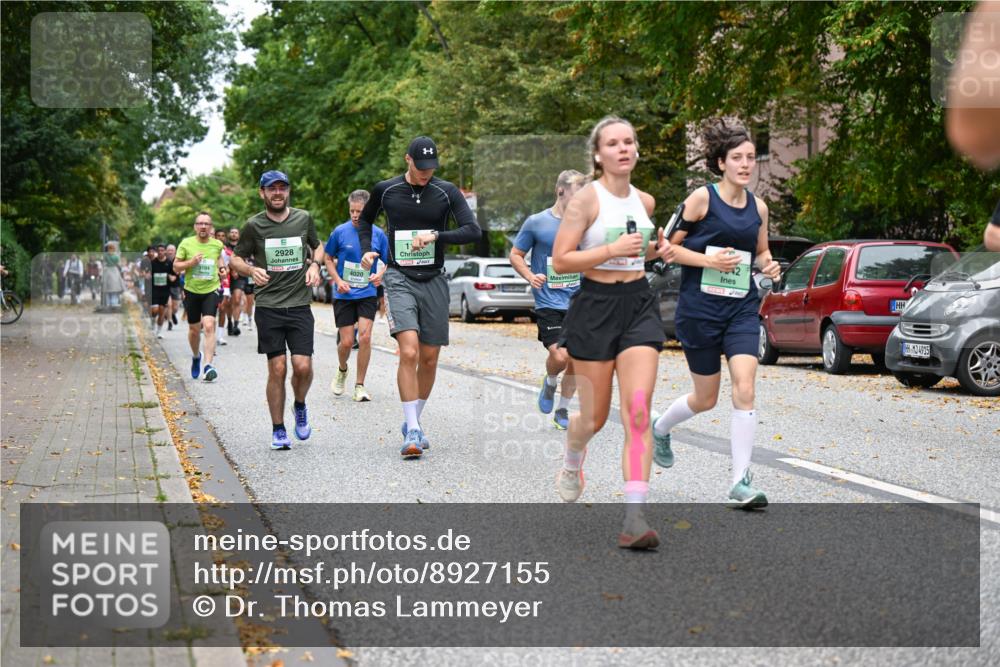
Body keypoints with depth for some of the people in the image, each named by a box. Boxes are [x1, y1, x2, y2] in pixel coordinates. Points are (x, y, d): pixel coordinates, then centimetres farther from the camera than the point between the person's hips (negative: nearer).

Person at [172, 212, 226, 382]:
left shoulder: (217, 244, 2)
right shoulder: (186, 244, -2)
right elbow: (176, 267, 0)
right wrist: (191, 262, -15)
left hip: (211, 290, -1)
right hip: (191, 291, 1)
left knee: (209, 326, -18)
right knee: (194, 329, 11)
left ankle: (209, 365, -20)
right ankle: (196, 356, 40)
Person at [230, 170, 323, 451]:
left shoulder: (304, 219, 6)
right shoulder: (254, 225, 1)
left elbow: (317, 246, 24)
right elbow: (234, 260, 10)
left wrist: (314, 265, 3)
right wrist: (251, 270, -11)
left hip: (300, 304, 1)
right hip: (268, 306, -1)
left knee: (302, 366, -10)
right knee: (277, 368, -4)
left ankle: (300, 406, 21)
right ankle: (278, 430, 9)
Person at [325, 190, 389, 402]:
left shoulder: (378, 235, -3)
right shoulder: (340, 232, -6)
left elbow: (389, 262, 9)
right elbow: (328, 259, 6)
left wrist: (381, 275, -12)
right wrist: (338, 281, -8)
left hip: (368, 294, 0)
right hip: (344, 295, 0)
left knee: (365, 337, -13)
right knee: (346, 342, -1)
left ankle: (360, 385, 0)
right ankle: (342, 371, 33)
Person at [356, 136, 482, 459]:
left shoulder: (447, 191, -1)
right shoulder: (385, 190, 2)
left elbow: (473, 230, -9)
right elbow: (365, 219, 22)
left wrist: (436, 235, -20)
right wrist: (366, 250, 7)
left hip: (433, 280, 2)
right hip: (399, 278, -2)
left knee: (429, 359, 6)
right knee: (408, 352, -19)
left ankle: (413, 423, 26)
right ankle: (412, 432, -15)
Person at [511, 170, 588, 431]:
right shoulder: (536, 222, -3)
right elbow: (515, 255, 4)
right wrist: (530, 276, -14)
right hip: (549, 303, -4)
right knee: (560, 356, -18)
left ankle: (563, 411, 23)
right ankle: (550, 383, 16)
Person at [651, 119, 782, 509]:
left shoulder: (758, 207, 7)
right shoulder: (702, 198, -7)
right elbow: (671, 248, -5)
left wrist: (769, 266, 0)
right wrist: (709, 260, -19)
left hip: (742, 308, 4)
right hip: (699, 308, -3)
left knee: (745, 390, -12)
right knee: (706, 399, 8)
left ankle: (741, 482, -7)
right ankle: (660, 428, 41)